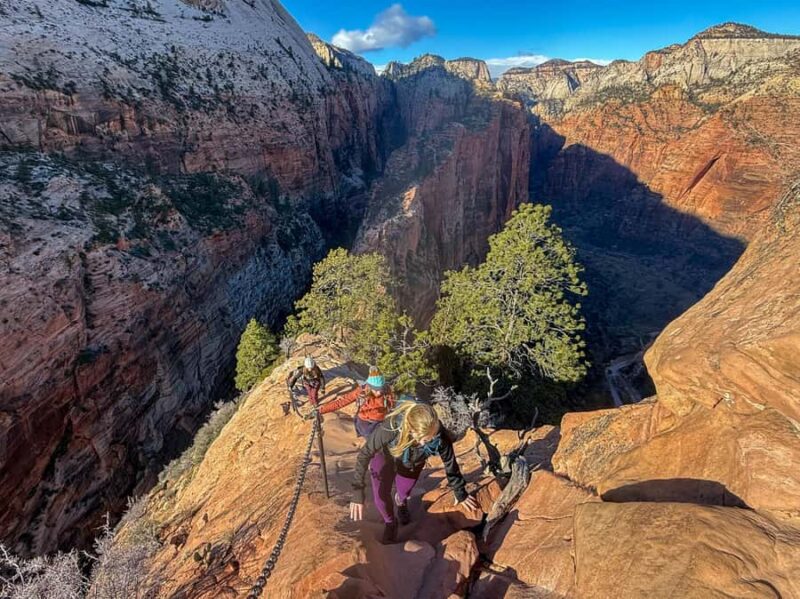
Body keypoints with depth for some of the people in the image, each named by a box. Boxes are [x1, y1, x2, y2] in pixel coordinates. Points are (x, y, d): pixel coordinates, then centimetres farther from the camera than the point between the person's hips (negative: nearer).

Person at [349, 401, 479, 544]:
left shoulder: (440, 436, -40)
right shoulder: (389, 428, -47)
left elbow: (450, 463, -20)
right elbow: (365, 454, -32)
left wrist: (460, 493, -5)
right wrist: (358, 492, -33)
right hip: (385, 455, -2)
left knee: (404, 491, 21)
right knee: (381, 496, -9)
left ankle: (401, 501, 60)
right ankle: (390, 523, 27)